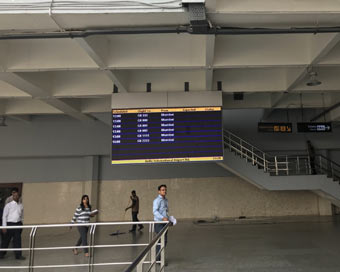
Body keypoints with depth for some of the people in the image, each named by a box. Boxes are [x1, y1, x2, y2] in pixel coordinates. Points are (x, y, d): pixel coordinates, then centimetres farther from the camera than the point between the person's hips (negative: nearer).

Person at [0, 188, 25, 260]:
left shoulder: (21, 206, 7)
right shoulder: (8, 205, -3)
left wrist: (21, 224, 14)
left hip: (18, 224, 3)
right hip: (10, 224, -3)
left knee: (18, 240, 4)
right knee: (6, 240, 8)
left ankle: (18, 255, 12)